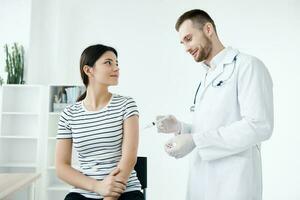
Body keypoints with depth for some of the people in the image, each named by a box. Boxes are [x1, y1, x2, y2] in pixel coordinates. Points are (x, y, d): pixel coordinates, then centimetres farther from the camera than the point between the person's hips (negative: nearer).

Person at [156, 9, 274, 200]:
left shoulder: (248, 65, -7)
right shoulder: (206, 79, 18)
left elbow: (260, 126, -19)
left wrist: (195, 141, -20)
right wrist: (179, 128, 1)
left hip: (232, 184, -7)